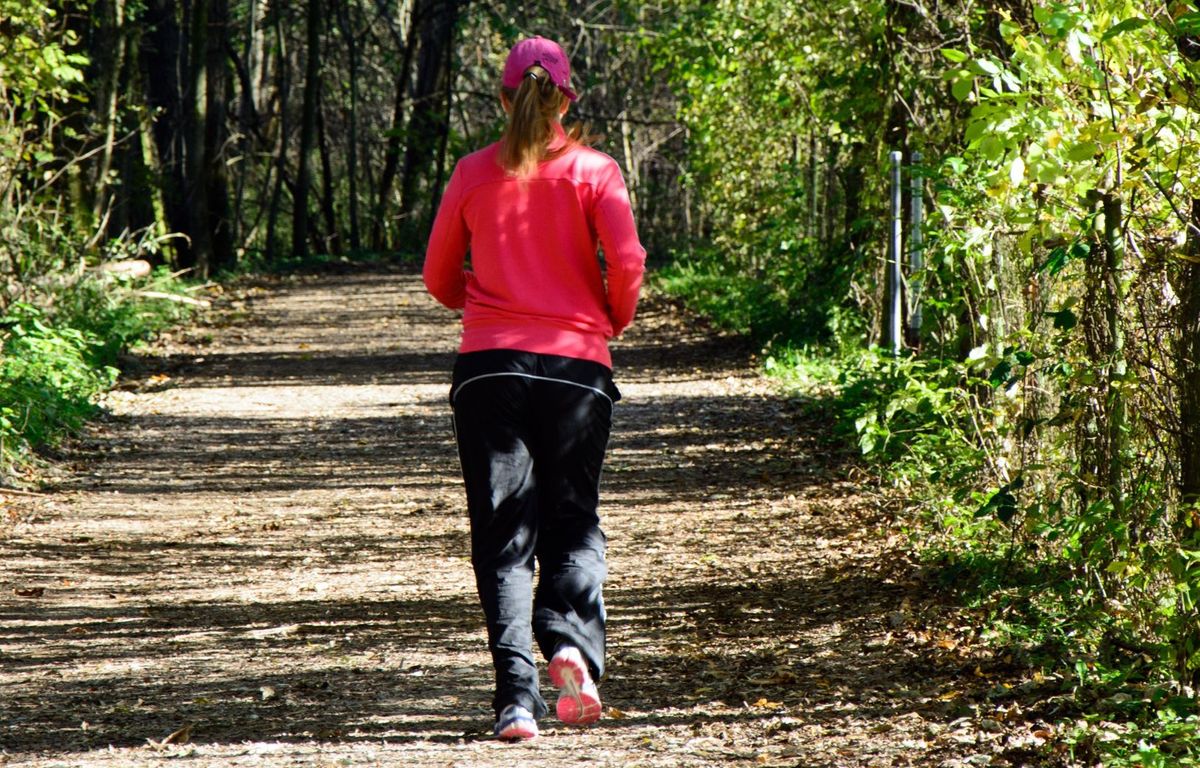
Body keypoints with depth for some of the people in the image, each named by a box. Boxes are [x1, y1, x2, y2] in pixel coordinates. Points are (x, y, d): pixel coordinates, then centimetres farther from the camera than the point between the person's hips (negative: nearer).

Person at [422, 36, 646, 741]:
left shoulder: (474, 174, 6)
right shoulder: (592, 169, 1)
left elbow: (440, 279, 11)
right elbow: (627, 264, -9)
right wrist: (612, 322, 10)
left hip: (489, 365, 1)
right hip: (577, 364, -1)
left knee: (504, 534, 3)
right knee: (574, 524, 12)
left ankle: (517, 693, -10)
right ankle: (572, 644, -16)